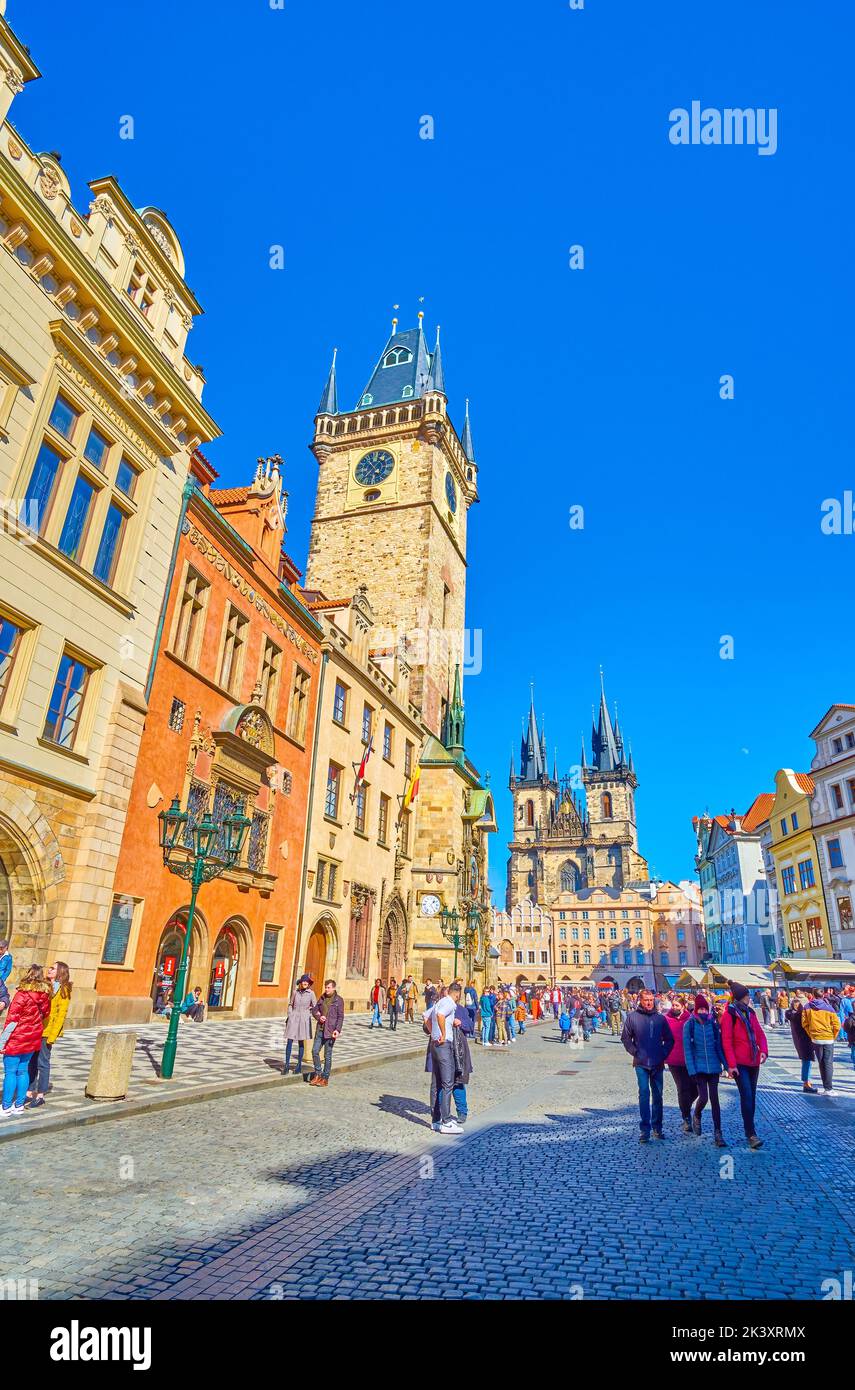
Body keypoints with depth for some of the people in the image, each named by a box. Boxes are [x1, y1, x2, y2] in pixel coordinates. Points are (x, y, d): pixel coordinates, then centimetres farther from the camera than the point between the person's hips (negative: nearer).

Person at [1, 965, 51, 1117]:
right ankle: (19, 1105, 19)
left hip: (17, 1040, -6)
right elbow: (45, 1014, 10)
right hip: (33, 1039, 6)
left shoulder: (22, 994, -18)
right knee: (23, 1071, 14)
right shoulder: (45, 995, 0)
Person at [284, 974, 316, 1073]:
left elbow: (315, 1007, 3)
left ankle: (299, 1065, 17)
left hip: (304, 1019, -2)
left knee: (301, 1042, 6)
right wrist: (289, 1015, 4)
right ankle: (287, 1065, 5)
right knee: (289, 1041, -3)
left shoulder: (311, 993, -3)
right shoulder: (295, 992, 3)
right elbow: (290, 1005, 13)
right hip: (293, 1018, 2)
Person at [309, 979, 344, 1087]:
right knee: (315, 1051, 2)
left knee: (327, 1055, 2)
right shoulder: (322, 998, 9)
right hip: (320, 1029, 5)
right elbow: (314, 1010, 15)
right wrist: (318, 1017, -6)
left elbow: (340, 1016, -9)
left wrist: (337, 1029, -20)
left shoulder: (339, 1000, -6)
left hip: (330, 1031, -5)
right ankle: (318, 1074, 19)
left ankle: (325, 1078, 13)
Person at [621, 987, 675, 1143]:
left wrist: (663, 1054, 2)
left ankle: (657, 1127, 23)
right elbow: (625, 1038, 3)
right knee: (644, 1093, -8)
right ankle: (645, 1129, -2)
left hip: (657, 1064, 3)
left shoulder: (660, 1018, 4)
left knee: (658, 1095, 10)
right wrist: (635, 1052, -5)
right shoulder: (632, 1017, -3)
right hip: (641, 1063, -3)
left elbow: (669, 1039, 12)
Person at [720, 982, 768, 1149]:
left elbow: (760, 1033, 11)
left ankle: (748, 1129, 23)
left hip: (754, 1061, 6)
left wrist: (763, 1050, -7)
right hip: (740, 1063, -6)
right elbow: (726, 1041, -12)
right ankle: (751, 1134, -4)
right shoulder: (729, 1014, -11)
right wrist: (731, 1064, -15)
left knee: (752, 1096, 12)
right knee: (747, 1096, -9)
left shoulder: (750, 1012, 9)